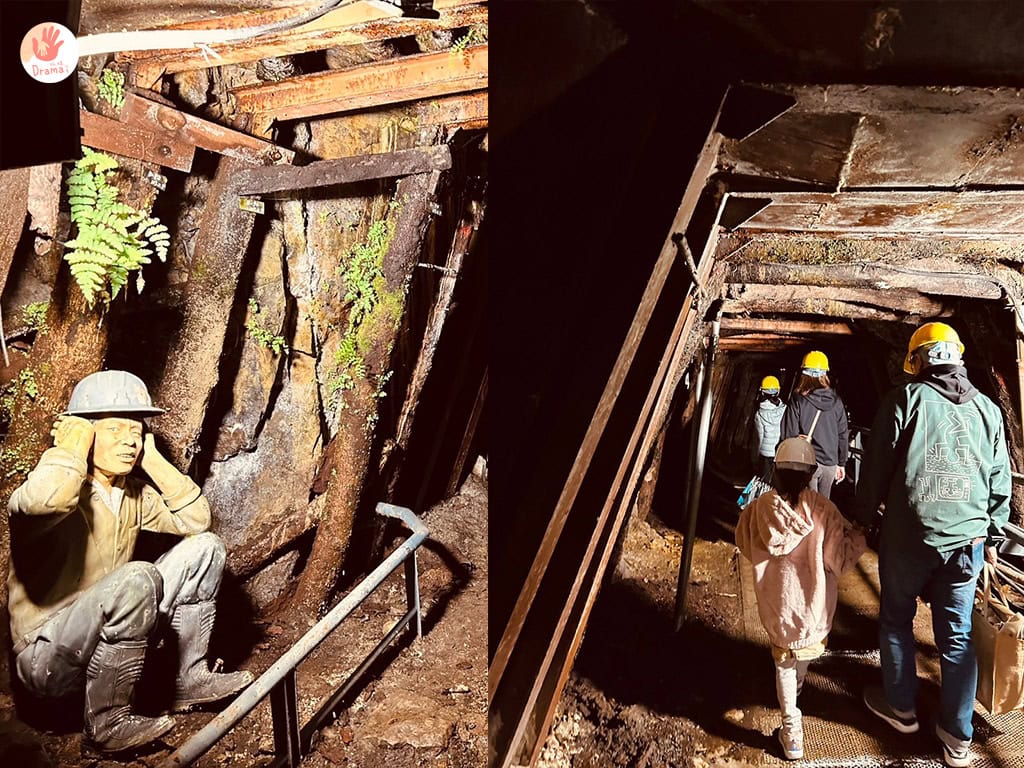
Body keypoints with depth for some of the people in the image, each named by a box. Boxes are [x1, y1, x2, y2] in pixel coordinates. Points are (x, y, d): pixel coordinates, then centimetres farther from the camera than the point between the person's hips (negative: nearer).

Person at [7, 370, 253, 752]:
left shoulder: (132, 493, 4)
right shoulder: (65, 489, -20)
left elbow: (196, 520, 2)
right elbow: (42, 501, -45)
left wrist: (153, 459, -4)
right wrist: (72, 447, -25)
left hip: (103, 640, 8)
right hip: (46, 657, -7)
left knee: (205, 548, -1)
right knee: (137, 578, -35)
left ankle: (190, 678, 6)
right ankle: (108, 720, -14)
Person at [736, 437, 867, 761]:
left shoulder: (760, 508, -14)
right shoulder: (822, 509, -18)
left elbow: (745, 545, 3)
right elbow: (839, 557, -9)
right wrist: (861, 537, 9)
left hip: (776, 603, 0)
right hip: (813, 601, 1)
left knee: (784, 660, 16)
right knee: (807, 647, 29)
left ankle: (791, 729, 11)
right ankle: (797, 686, 54)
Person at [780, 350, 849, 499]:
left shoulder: (798, 401, -10)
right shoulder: (836, 401, 2)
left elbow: (790, 435, -10)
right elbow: (843, 435, 9)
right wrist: (842, 463, 19)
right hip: (830, 463, 4)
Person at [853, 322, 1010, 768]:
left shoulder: (906, 400, -7)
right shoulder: (987, 409, 6)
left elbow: (877, 468, -6)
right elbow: (1000, 481, 10)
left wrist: (862, 518, 6)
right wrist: (993, 536, 21)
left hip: (909, 535, -4)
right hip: (967, 539, 4)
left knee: (896, 621, 15)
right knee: (957, 635, 12)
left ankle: (901, 709, 29)